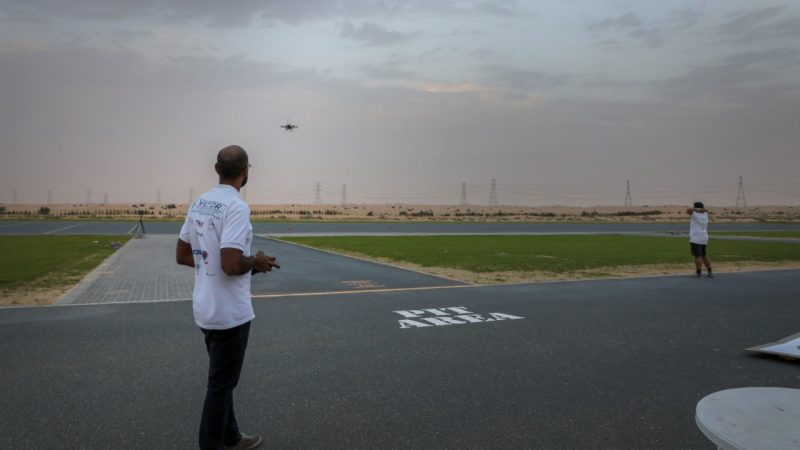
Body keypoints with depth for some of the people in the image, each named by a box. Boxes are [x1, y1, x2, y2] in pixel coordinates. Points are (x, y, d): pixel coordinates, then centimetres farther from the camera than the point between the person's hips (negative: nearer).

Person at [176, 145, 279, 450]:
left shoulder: (199, 203, 6)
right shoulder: (236, 207, -21)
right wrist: (256, 262, -9)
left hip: (206, 309, 9)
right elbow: (231, 265, -28)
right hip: (229, 313, -9)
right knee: (221, 384, 4)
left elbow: (182, 256, 12)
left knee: (222, 379, 22)